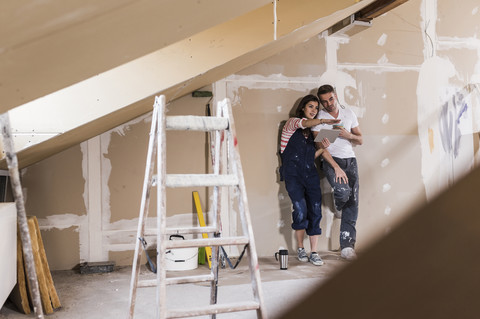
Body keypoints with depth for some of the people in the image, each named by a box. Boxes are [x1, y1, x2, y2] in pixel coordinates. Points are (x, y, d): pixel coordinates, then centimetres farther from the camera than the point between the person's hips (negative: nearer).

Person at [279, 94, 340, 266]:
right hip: (293, 173, -5)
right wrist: (324, 121, -38)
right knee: (301, 210, -14)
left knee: (315, 211, -5)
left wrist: (322, 148, 2)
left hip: (310, 173, 5)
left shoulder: (313, 131, 20)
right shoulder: (292, 123, 3)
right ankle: (300, 248, 7)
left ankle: (314, 252, 2)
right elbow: (305, 123, -22)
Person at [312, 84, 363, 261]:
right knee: (343, 191, -30)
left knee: (352, 203, -3)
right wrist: (336, 167, -18)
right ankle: (338, 205, 9)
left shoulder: (349, 114, 12)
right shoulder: (319, 118, -1)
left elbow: (360, 140, 15)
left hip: (350, 160, 4)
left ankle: (347, 246, 1)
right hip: (331, 160, -4)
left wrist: (348, 135, -8)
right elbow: (321, 146, -9)